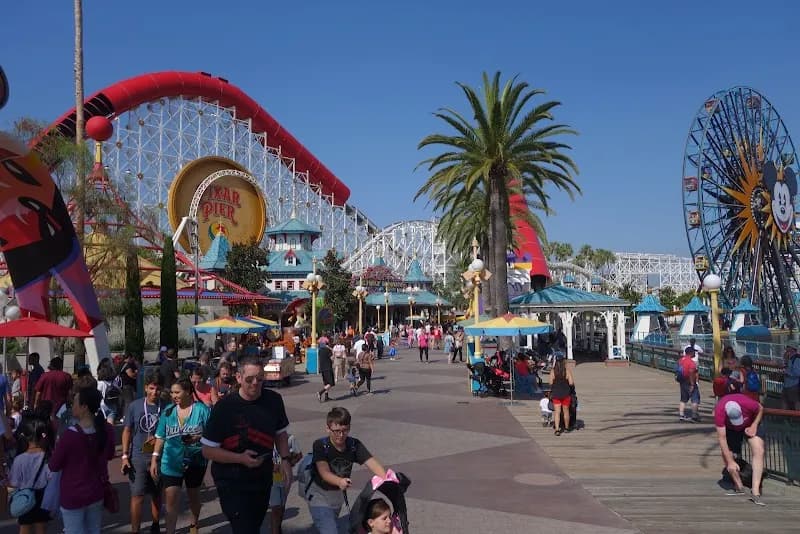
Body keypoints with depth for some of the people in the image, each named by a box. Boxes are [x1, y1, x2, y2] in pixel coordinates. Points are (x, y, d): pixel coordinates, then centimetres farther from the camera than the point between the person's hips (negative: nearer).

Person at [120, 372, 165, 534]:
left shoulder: (166, 407, -6)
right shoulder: (135, 406, -5)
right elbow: (127, 431, 2)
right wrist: (125, 456, -2)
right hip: (138, 457, -1)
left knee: (156, 495, 15)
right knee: (137, 496, -1)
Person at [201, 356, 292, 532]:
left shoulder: (274, 400, -5)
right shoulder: (225, 407, -17)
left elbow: (280, 432, 12)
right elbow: (208, 450, -13)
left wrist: (285, 459, -3)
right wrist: (240, 458, -24)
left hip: (263, 479, 5)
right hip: (232, 483, -5)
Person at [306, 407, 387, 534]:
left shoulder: (354, 445, -12)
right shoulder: (320, 445, -23)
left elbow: (372, 462, -24)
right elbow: (324, 472, -32)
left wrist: (386, 480, -43)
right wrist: (340, 481, -53)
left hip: (338, 496, 5)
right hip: (319, 496, -5)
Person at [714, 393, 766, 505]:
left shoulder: (748, 403, -40)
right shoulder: (719, 412, -38)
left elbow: (761, 409, -11)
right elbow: (722, 438, -33)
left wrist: (754, 426, -22)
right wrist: (730, 462, -33)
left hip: (750, 425, -1)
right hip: (730, 429, 1)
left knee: (759, 451, -20)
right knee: (726, 456, -4)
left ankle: (756, 492, -23)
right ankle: (739, 487, 17)